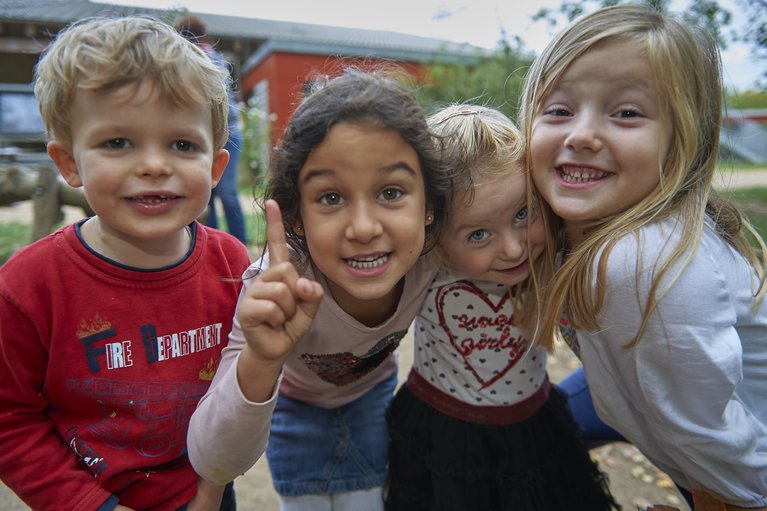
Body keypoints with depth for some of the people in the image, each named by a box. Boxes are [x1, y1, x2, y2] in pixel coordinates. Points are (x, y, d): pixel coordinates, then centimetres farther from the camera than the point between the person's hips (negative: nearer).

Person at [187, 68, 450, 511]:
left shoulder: (433, 253, -33)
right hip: (294, 399, -2)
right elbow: (214, 467, -37)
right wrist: (259, 364, -54)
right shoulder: (282, 295, -39)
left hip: (373, 389, 2)